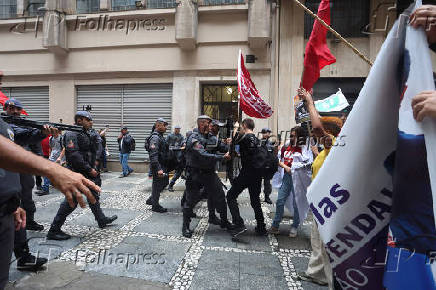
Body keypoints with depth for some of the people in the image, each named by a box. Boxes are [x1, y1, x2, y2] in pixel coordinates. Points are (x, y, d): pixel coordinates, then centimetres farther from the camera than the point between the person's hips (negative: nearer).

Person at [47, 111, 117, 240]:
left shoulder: (87, 134, 13)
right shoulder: (72, 134, -14)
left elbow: (97, 149, 12)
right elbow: (74, 156, -23)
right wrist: (89, 169, -20)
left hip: (88, 172, 9)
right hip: (77, 173, -9)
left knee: (93, 196, 18)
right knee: (72, 201, -5)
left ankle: (101, 220, 33)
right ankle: (54, 230, 8)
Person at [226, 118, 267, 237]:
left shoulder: (244, 137, -9)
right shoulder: (257, 139, 12)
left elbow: (234, 142, 4)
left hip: (246, 173, -7)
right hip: (257, 174, 7)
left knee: (231, 196, 5)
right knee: (255, 200, 18)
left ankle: (239, 224, -3)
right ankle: (261, 228, 23)